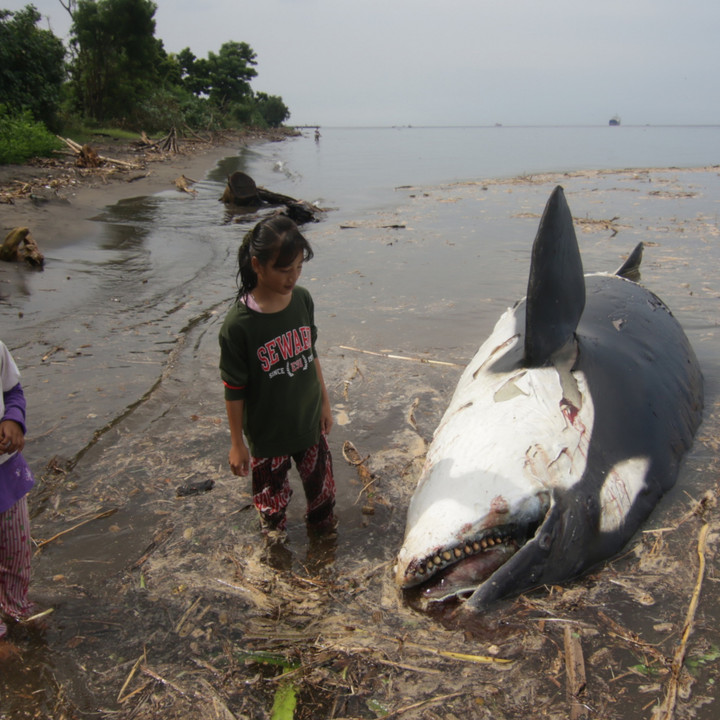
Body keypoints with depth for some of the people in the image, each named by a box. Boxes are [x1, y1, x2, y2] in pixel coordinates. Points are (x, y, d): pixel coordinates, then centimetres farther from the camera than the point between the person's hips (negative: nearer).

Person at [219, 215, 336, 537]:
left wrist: (324, 401, 11)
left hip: (309, 420, 5)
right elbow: (234, 390, -17)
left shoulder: (302, 299, -10)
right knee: (271, 494, 18)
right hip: (267, 434, -4)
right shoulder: (239, 323, -26)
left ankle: (323, 525, 54)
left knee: (320, 479, 24)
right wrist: (237, 443, -9)